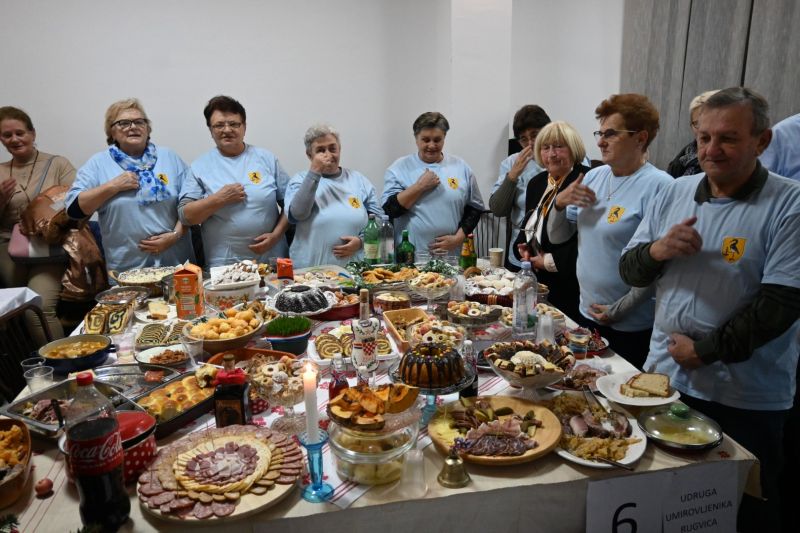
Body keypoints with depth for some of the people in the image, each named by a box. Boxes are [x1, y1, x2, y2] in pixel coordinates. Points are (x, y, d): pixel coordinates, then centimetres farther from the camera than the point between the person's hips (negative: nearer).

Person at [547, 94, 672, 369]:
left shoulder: (658, 185, -18)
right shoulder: (594, 176, 5)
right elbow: (557, 237, 9)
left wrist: (618, 310, -16)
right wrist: (560, 202, -9)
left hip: (631, 326, -6)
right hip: (587, 315, 7)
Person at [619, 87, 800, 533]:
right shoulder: (675, 192, 4)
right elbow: (630, 271, 6)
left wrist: (703, 350, -15)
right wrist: (656, 250, -15)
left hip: (744, 399, -4)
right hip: (663, 377, 5)